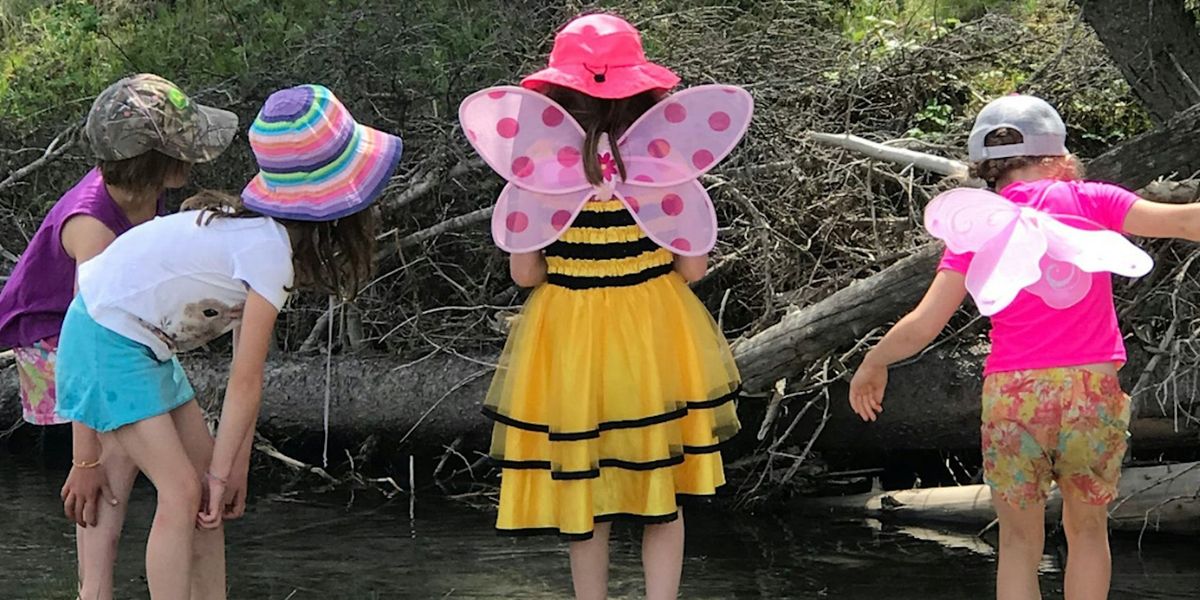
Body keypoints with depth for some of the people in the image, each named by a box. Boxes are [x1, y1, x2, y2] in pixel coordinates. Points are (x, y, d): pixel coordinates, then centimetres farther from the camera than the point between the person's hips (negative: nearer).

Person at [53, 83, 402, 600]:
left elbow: (246, 373, 6)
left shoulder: (262, 230, 5)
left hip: (144, 342, 10)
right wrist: (223, 471, -12)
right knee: (183, 491, -13)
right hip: (108, 338, -10)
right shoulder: (270, 250, -24)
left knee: (208, 484, 10)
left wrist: (234, 466, 6)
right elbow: (244, 381, -19)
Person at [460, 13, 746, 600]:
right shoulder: (665, 159, -11)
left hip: (568, 345, 0)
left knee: (584, 500, 15)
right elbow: (693, 267, -7)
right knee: (662, 499, 15)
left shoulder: (540, 161, -12)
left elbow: (525, 273, -8)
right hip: (654, 339, 0)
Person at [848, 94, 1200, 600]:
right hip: (1093, 388, 0)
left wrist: (872, 364, 18)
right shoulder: (1087, 201, 3)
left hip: (1011, 393, 0)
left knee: (1019, 543, 11)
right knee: (1087, 529, 18)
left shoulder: (975, 228, 5)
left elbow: (921, 326, 1)